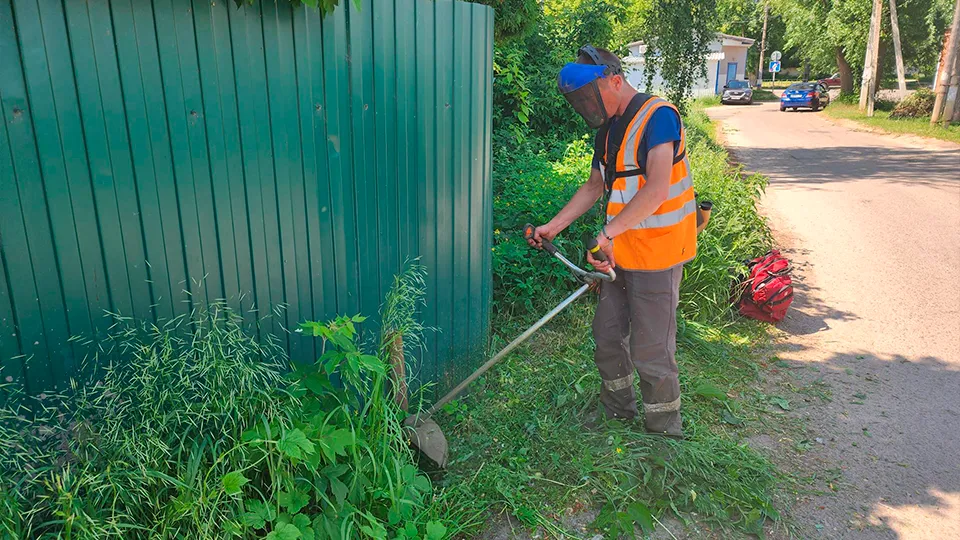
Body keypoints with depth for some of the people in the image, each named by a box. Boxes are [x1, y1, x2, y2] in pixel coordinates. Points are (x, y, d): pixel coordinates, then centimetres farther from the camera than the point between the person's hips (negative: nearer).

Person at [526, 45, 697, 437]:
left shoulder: (657, 117, -16)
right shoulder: (608, 129, 12)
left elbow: (657, 190, -29)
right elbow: (594, 187, 19)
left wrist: (608, 232, -33)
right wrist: (554, 226, 12)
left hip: (657, 253, -9)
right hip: (620, 251, 9)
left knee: (650, 349, -1)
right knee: (607, 332, 17)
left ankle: (664, 427, 19)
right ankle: (618, 407, 37)